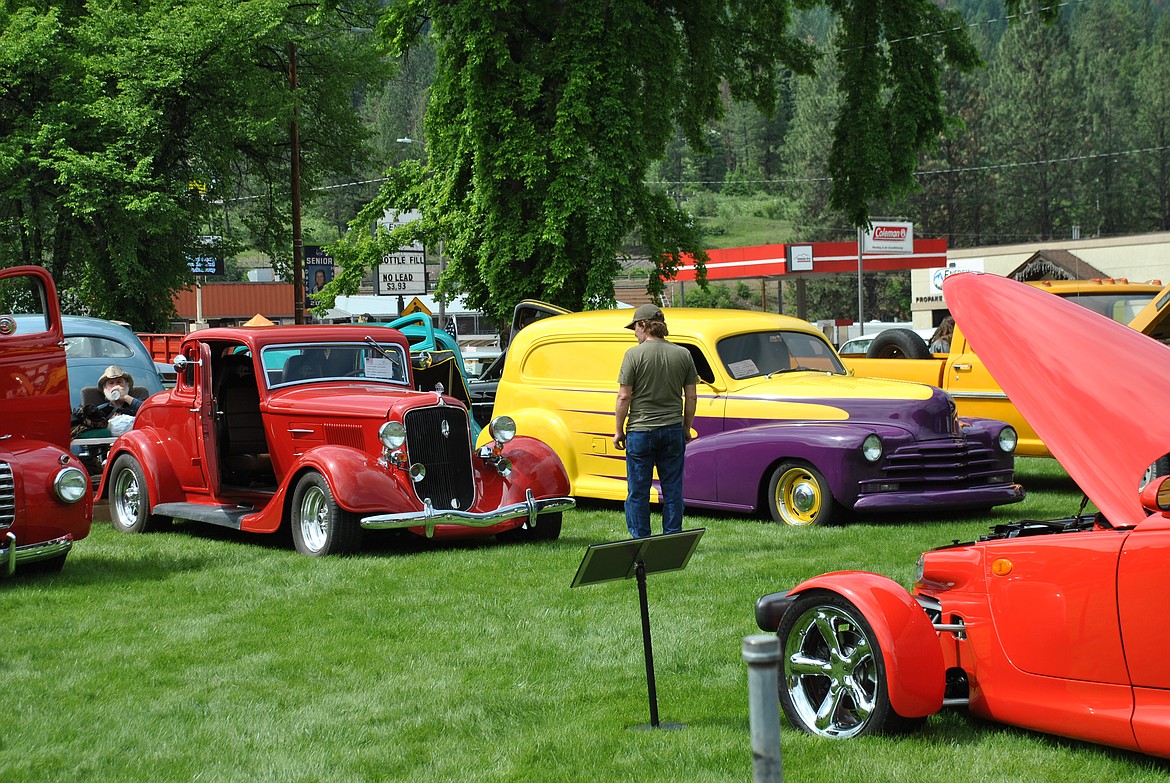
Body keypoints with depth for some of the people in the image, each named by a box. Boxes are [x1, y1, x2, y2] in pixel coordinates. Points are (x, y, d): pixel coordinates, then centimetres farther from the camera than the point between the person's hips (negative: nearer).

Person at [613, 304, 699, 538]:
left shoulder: (634, 354, -8)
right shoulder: (683, 354, 3)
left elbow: (624, 397, -9)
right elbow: (691, 396, 6)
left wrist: (618, 430, 1)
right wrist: (687, 428, 17)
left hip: (640, 431, -3)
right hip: (673, 430, 4)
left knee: (638, 492, 5)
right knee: (673, 490, 9)